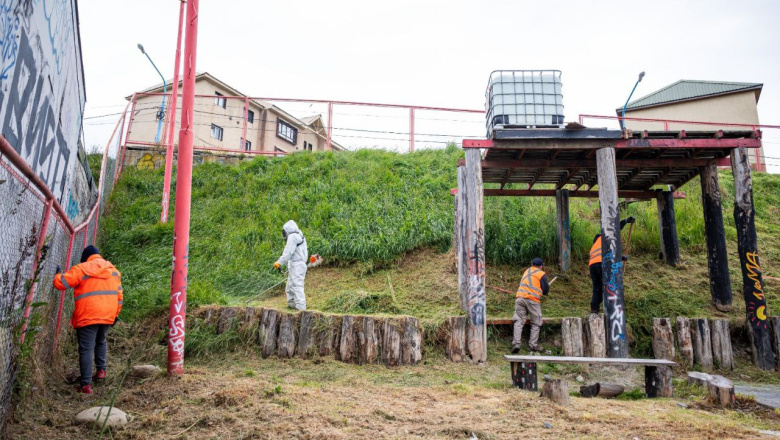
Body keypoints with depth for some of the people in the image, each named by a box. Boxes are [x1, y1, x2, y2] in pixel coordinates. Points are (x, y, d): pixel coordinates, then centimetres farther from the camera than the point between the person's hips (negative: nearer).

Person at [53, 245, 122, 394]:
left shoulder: (81, 269, -5)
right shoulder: (114, 270, 12)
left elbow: (60, 283, -6)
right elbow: (118, 295, 14)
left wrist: (58, 274, 17)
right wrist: (115, 314, 22)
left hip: (88, 317, -5)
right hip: (108, 316, 5)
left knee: (86, 349, -1)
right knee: (100, 342, 29)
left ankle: (86, 384, -2)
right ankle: (101, 370, 29)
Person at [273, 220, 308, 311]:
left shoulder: (293, 237, -11)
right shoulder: (300, 236, 19)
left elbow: (288, 252, -19)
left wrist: (279, 263, -18)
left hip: (296, 265, -10)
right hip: (301, 264, 10)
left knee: (297, 287, -13)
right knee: (290, 288, 17)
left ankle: (301, 308, -16)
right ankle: (292, 304, 22)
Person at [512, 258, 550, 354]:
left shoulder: (526, 271, 22)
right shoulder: (542, 274, 6)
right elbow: (546, 290, 5)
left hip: (520, 297, 4)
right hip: (533, 299, -4)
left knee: (519, 321, 2)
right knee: (536, 323, 10)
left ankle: (516, 343, -12)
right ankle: (532, 345, 6)